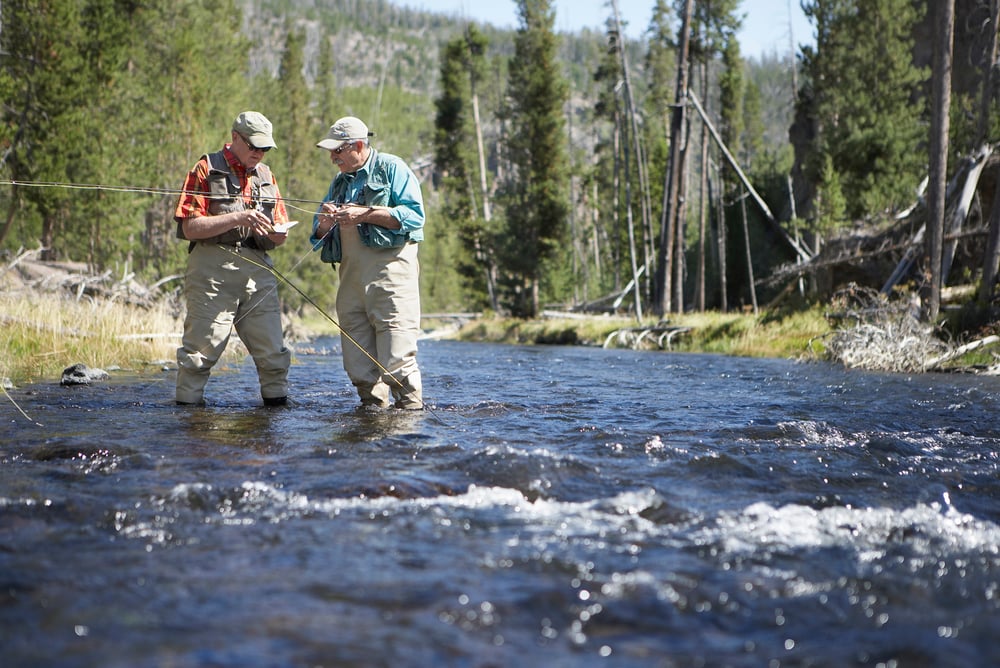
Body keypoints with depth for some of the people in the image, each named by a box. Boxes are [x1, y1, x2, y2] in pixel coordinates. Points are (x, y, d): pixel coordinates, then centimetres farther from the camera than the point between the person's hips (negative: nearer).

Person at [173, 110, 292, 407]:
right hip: (212, 268, -5)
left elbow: (280, 236, 23)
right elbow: (190, 227, -8)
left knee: (272, 351, 1)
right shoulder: (207, 169, 3)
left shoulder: (265, 176, 21)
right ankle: (187, 403, 4)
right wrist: (237, 218, -16)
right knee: (201, 348, -5)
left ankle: (277, 399, 10)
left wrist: (275, 232, -1)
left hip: (257, 269, 5)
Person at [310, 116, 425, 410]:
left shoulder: (392, 168, 4)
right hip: (350, 274, 7)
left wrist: (366, 214, -13)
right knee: (358, 362, 4)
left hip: (390, 269, -7)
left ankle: (411, 407, -8)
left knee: (396, 357, -13)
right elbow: (319, 236, 23)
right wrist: (324, 225, -1)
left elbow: (414, 215, -9)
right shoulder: (339, 182, 25)